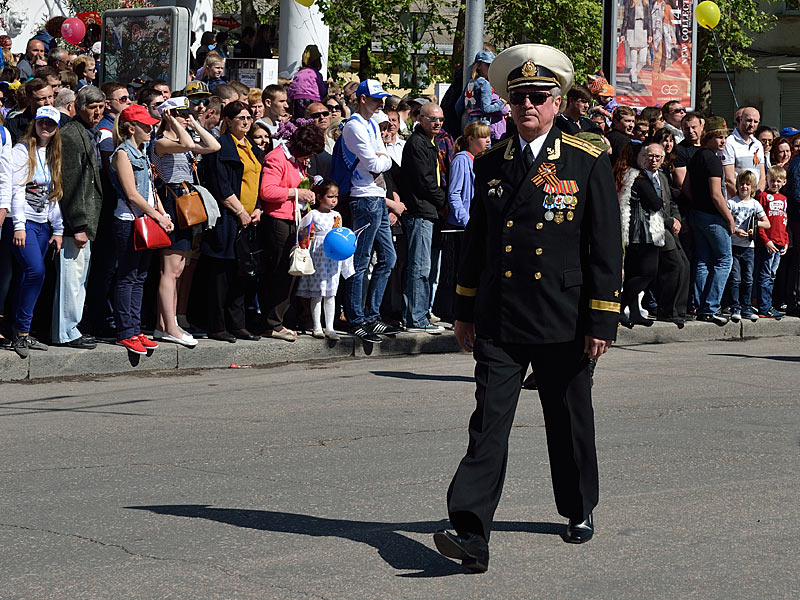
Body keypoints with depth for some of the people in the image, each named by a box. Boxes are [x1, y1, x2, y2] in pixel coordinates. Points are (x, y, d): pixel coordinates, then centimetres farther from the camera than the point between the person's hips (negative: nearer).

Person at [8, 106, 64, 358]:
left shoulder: (53, 156, 16)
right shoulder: (22, 150, -3)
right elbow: (17, 189, -10)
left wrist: (58, 229, 11)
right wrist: (19, 225, -17)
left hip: (43, 223, 6)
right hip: (24, 221, -6)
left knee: (28, 276, 4)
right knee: (35, 271, -19)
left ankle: (22, 334, 6)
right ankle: (22, 333, -14)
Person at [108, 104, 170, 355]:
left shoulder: (142, 153, 16)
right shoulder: (123, 154, -10)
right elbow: (132, 195, -15)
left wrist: (163, 215, 5)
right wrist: (159, 218, -12)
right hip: (129, 221, -9)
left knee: (140, 277, 9)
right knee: (127, 277, -5)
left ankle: (135, 329, 13)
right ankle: (125, 333, -2)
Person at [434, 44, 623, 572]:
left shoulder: (589, 163, -2)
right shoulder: (491, 164, 8)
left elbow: (607, 247, -4)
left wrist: (601, 320, -8)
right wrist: (466, 310, 14)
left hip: (564, 324, -2)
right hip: (498, 321, 2)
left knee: (570, 424, 13)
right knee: (488, 424, -7)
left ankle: (580, 510, 35)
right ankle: (472, 535, -13)